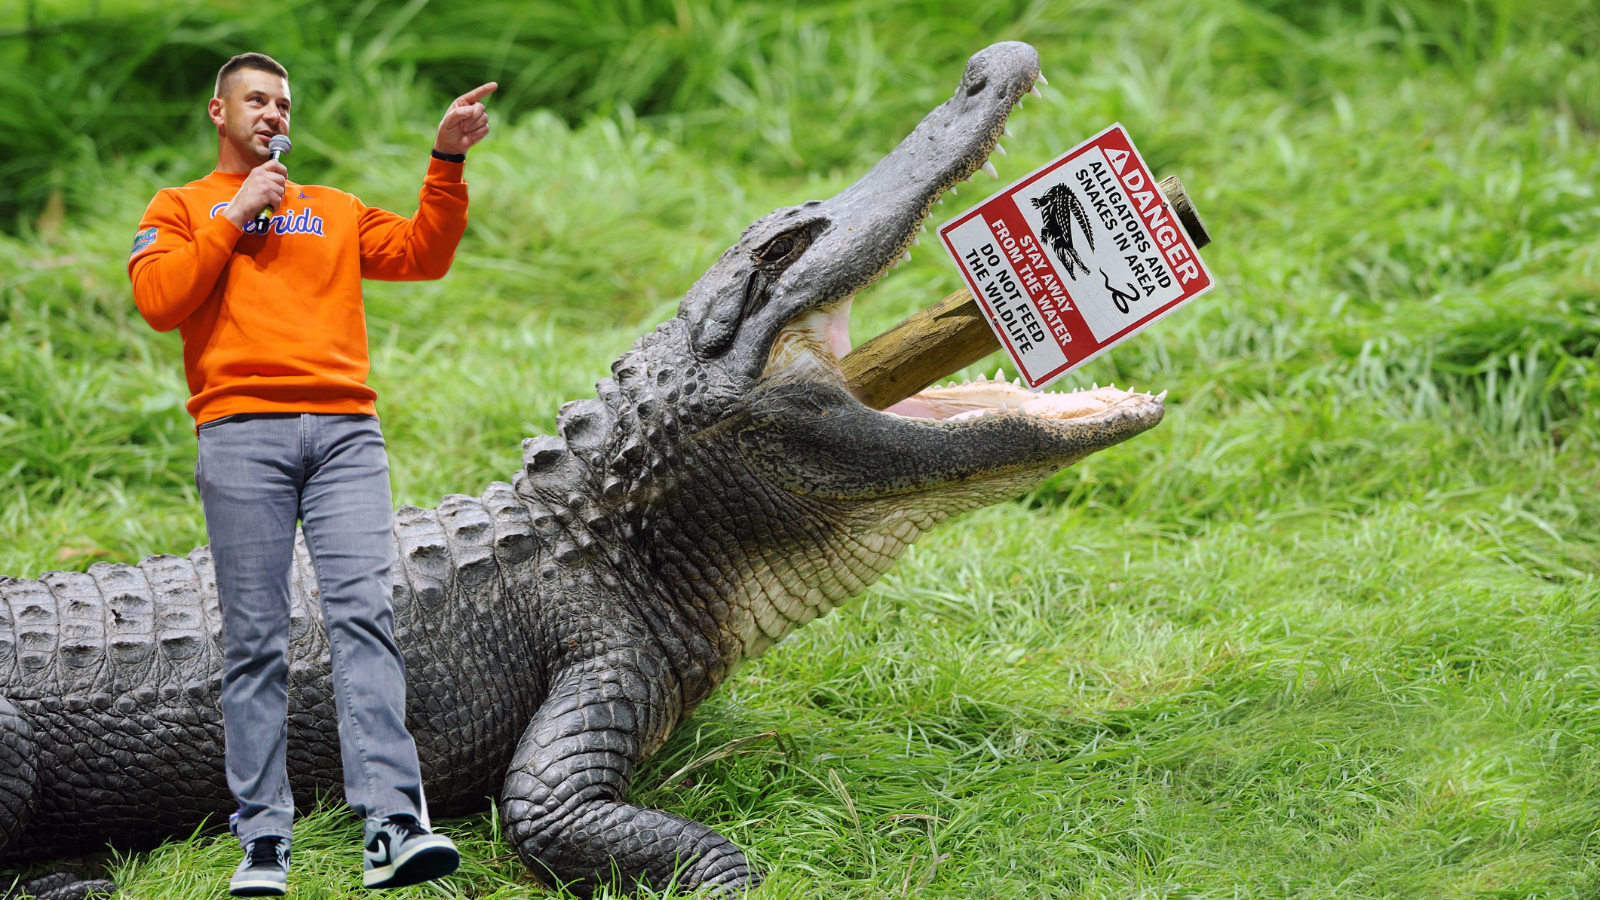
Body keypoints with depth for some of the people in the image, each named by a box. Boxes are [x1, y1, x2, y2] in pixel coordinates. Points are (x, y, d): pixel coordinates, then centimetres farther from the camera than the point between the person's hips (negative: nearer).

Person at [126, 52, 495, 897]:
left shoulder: (335, 211, 27)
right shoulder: (179, 208, 18)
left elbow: (424, 255, 14)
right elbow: (159, 301, 0)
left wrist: (447, 160, 2)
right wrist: (236, 215, 1)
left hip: (345, 429, 2)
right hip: (241, 434, -2)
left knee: (364, 612, -14)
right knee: (255, 640, -5)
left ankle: (392, 827, -23)